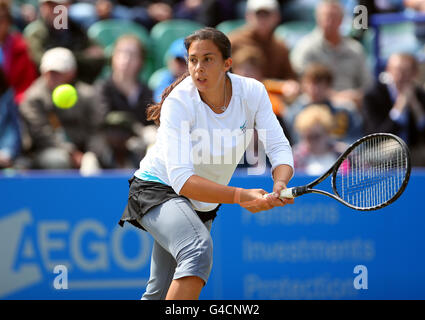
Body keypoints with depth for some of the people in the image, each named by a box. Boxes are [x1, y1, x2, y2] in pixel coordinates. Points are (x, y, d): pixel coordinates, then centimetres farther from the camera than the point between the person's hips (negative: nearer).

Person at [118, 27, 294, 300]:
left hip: (204, 205, 6)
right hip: (159, 189, -6)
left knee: (160, 293, 10)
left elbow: (279, 147, -14)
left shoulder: (252, 92, -14)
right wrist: (240, 196, -47)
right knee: (199, 248, -36)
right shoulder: (179, 102, -27)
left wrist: (280, 186, -37)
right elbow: (181, 179, -35)